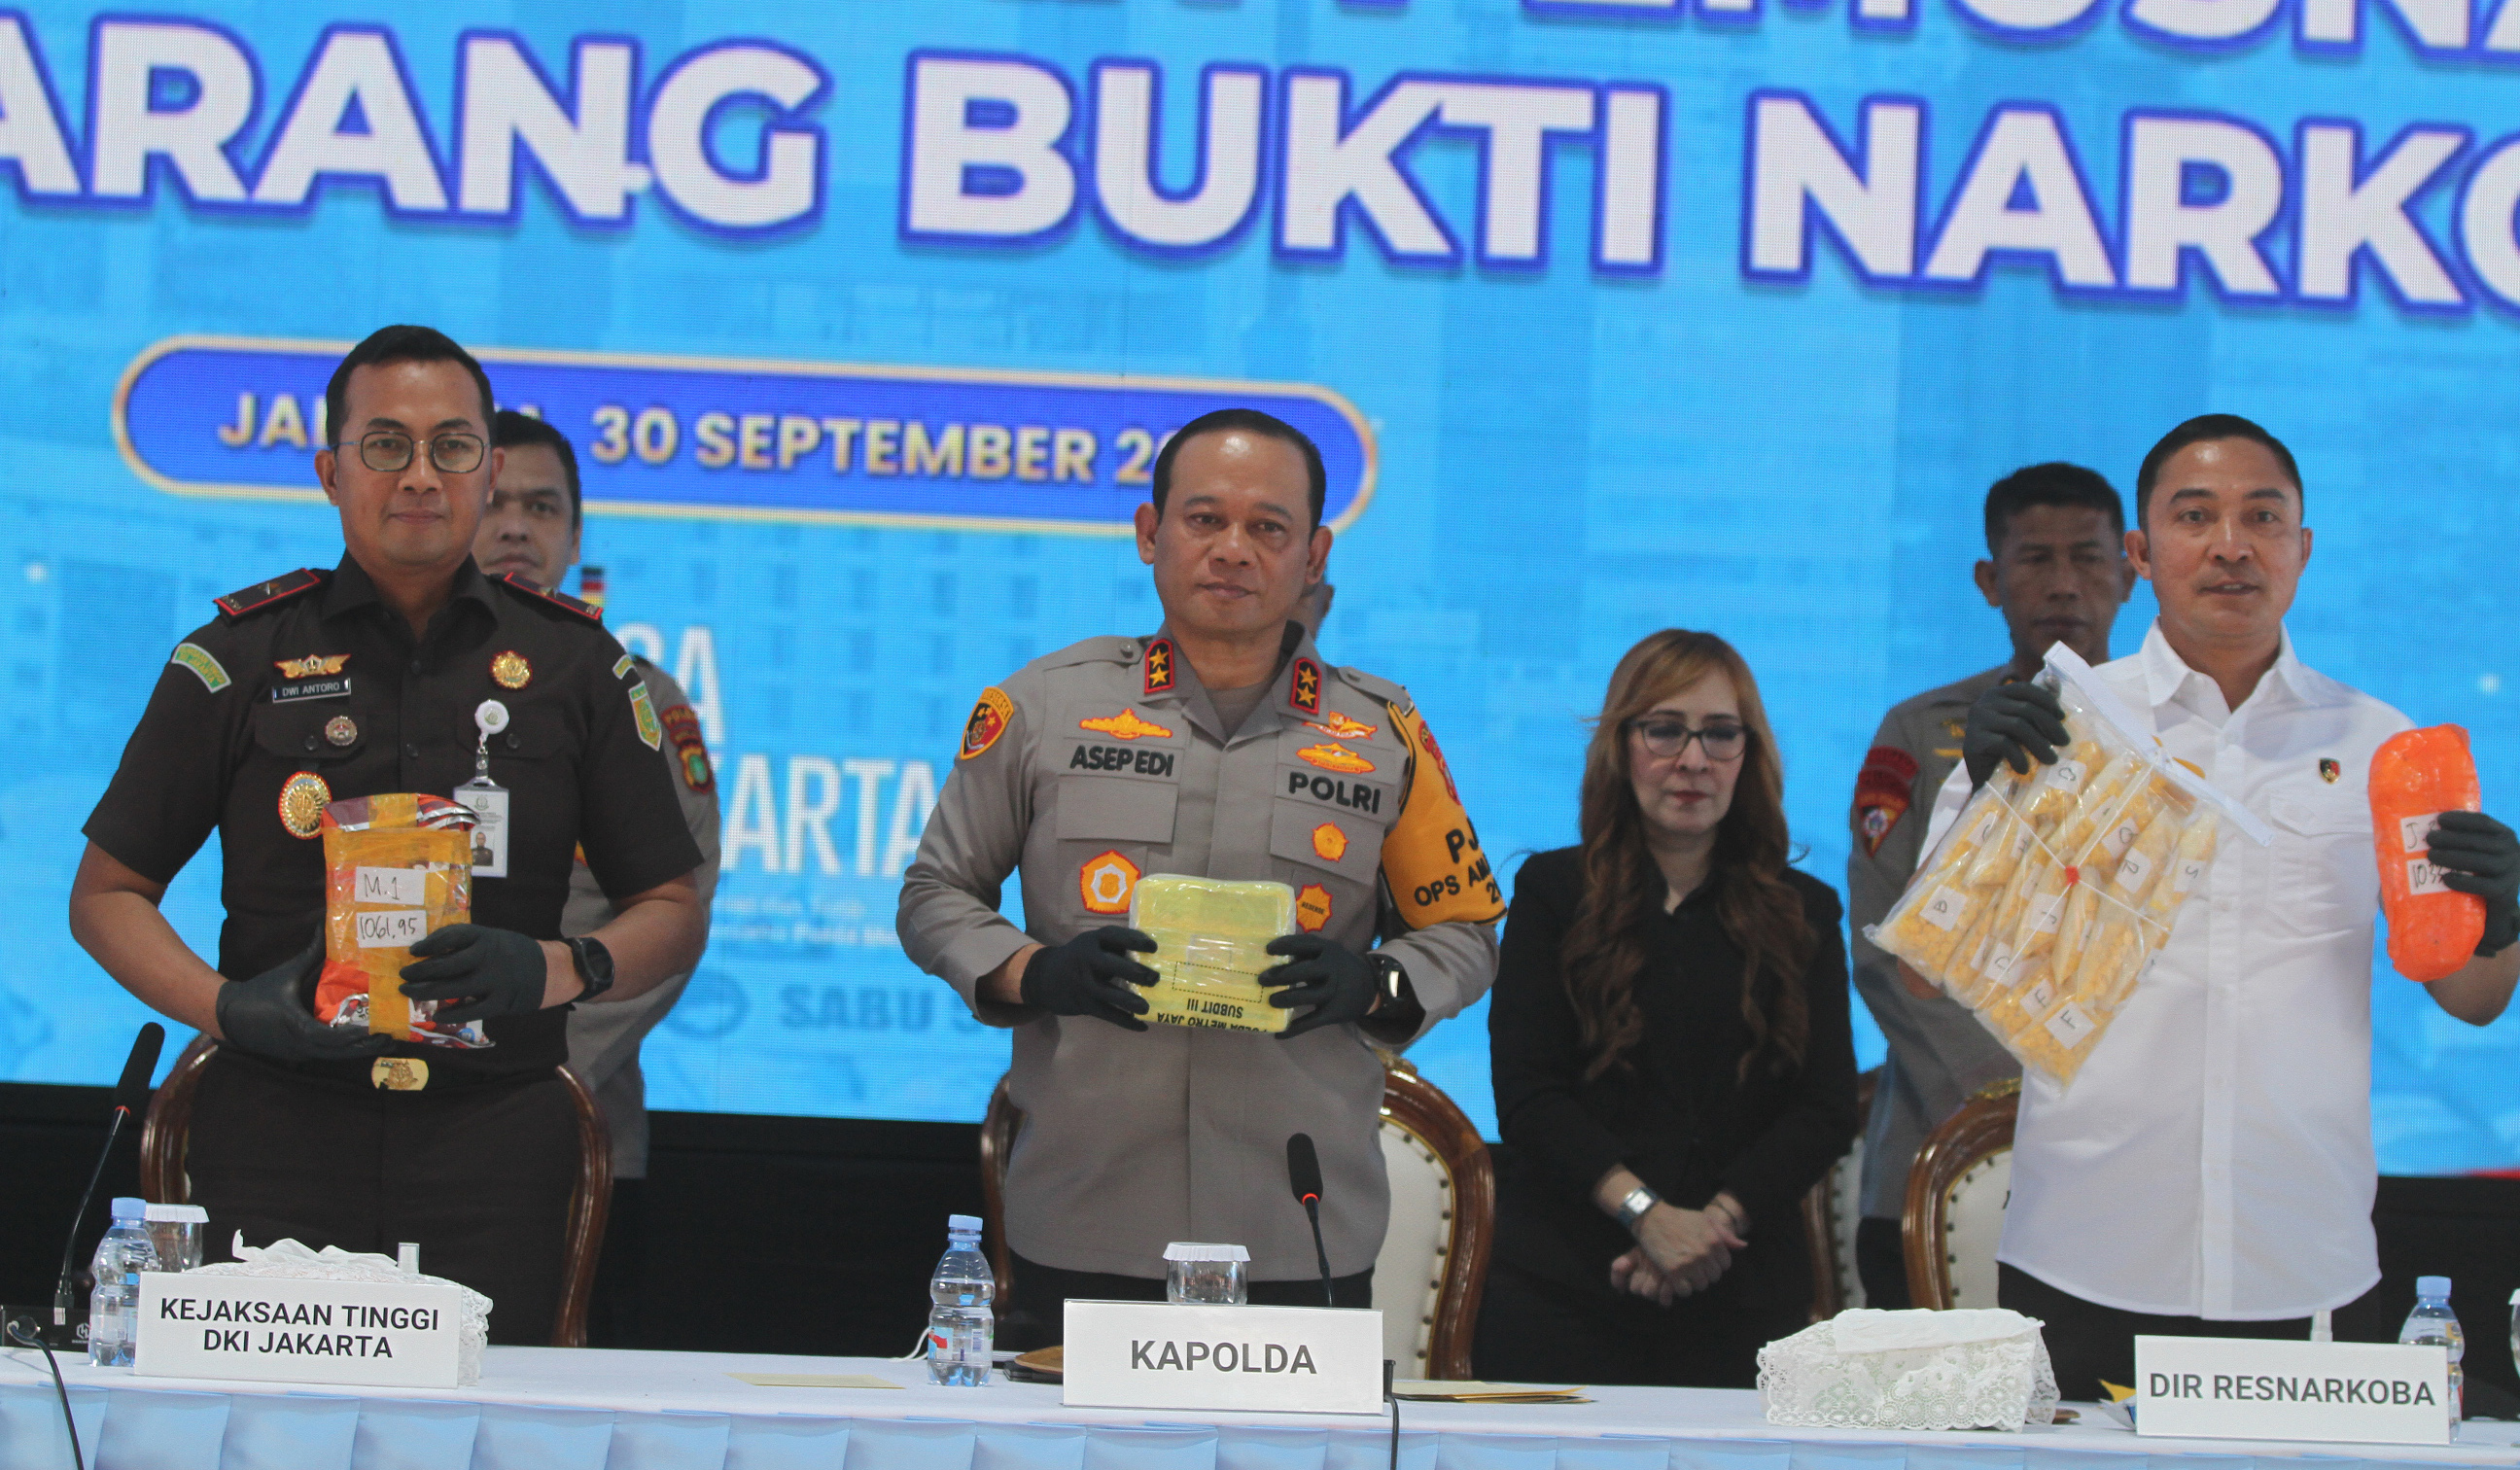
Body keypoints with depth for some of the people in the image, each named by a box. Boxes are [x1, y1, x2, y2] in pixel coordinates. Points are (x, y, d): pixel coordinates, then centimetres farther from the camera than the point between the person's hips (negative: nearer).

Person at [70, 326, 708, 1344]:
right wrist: (225, 1008, -8)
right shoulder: (239, 658, 7)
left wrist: (555, 972, -9)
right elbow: (106, 892, 10)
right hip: (279, 1137, 0)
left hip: (495, 1141, 1)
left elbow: (673, 914, 12)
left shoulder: (573, 661, 10)